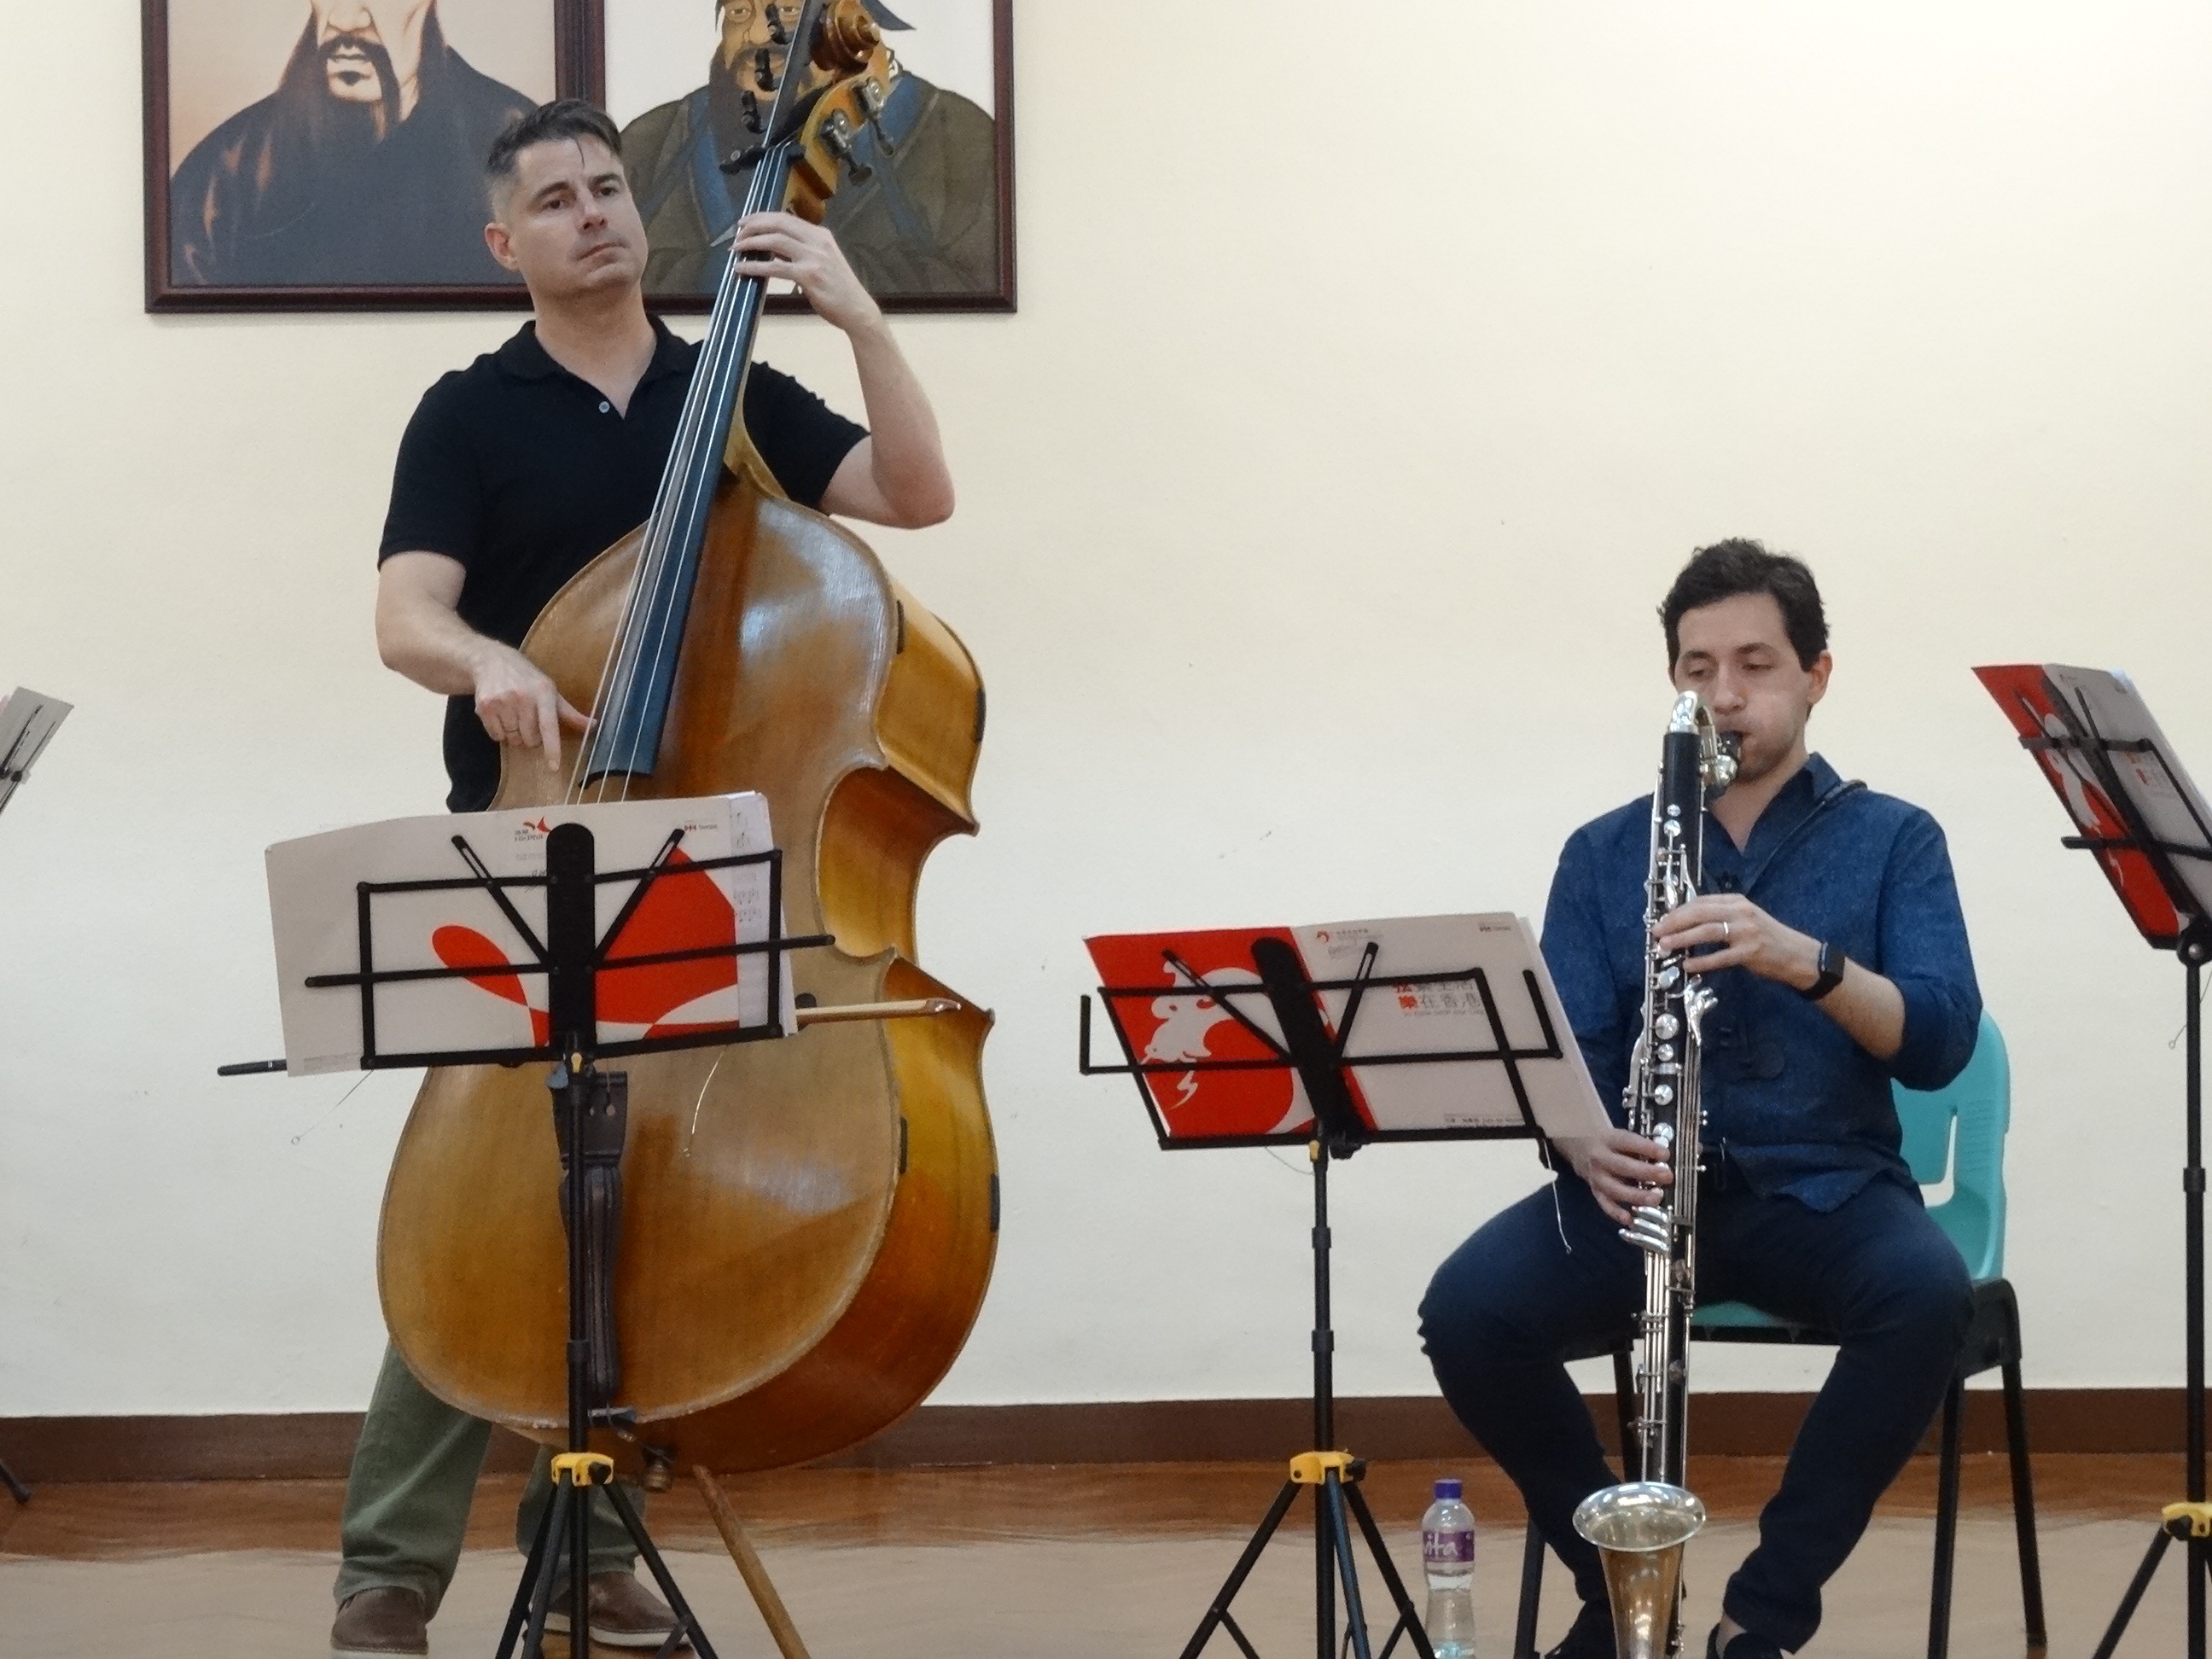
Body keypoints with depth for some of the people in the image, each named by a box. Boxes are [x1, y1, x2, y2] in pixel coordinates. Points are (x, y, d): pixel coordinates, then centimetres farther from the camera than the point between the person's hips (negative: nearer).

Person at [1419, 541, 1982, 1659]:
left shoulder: (1894, 841, 4)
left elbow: (1940, 1044, -10)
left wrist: (1805, 959, -28)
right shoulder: (1603, 853, 10)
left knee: (1928, 1297, -35)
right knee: (1466, 1310, -27)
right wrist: (1584, 1141, -23)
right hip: (1647, 1188, 1)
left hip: (1825, 1189, -1)